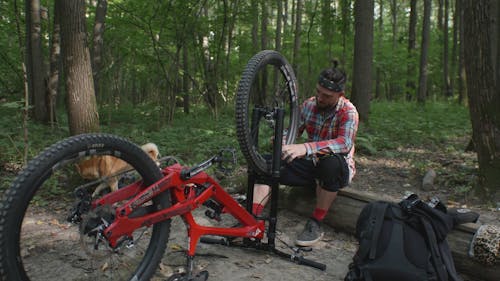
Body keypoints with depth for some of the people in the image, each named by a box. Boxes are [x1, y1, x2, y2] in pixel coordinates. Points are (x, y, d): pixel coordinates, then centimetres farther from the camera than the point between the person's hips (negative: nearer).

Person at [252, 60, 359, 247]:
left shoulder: (348, 111, -17)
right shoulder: (309, 105, -1)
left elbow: (345, 143, -35)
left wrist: (306, 148, -49)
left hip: (339, 168, -4)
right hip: (311, 165, 5)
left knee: (331, 163, -42)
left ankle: (315, 224, -23)